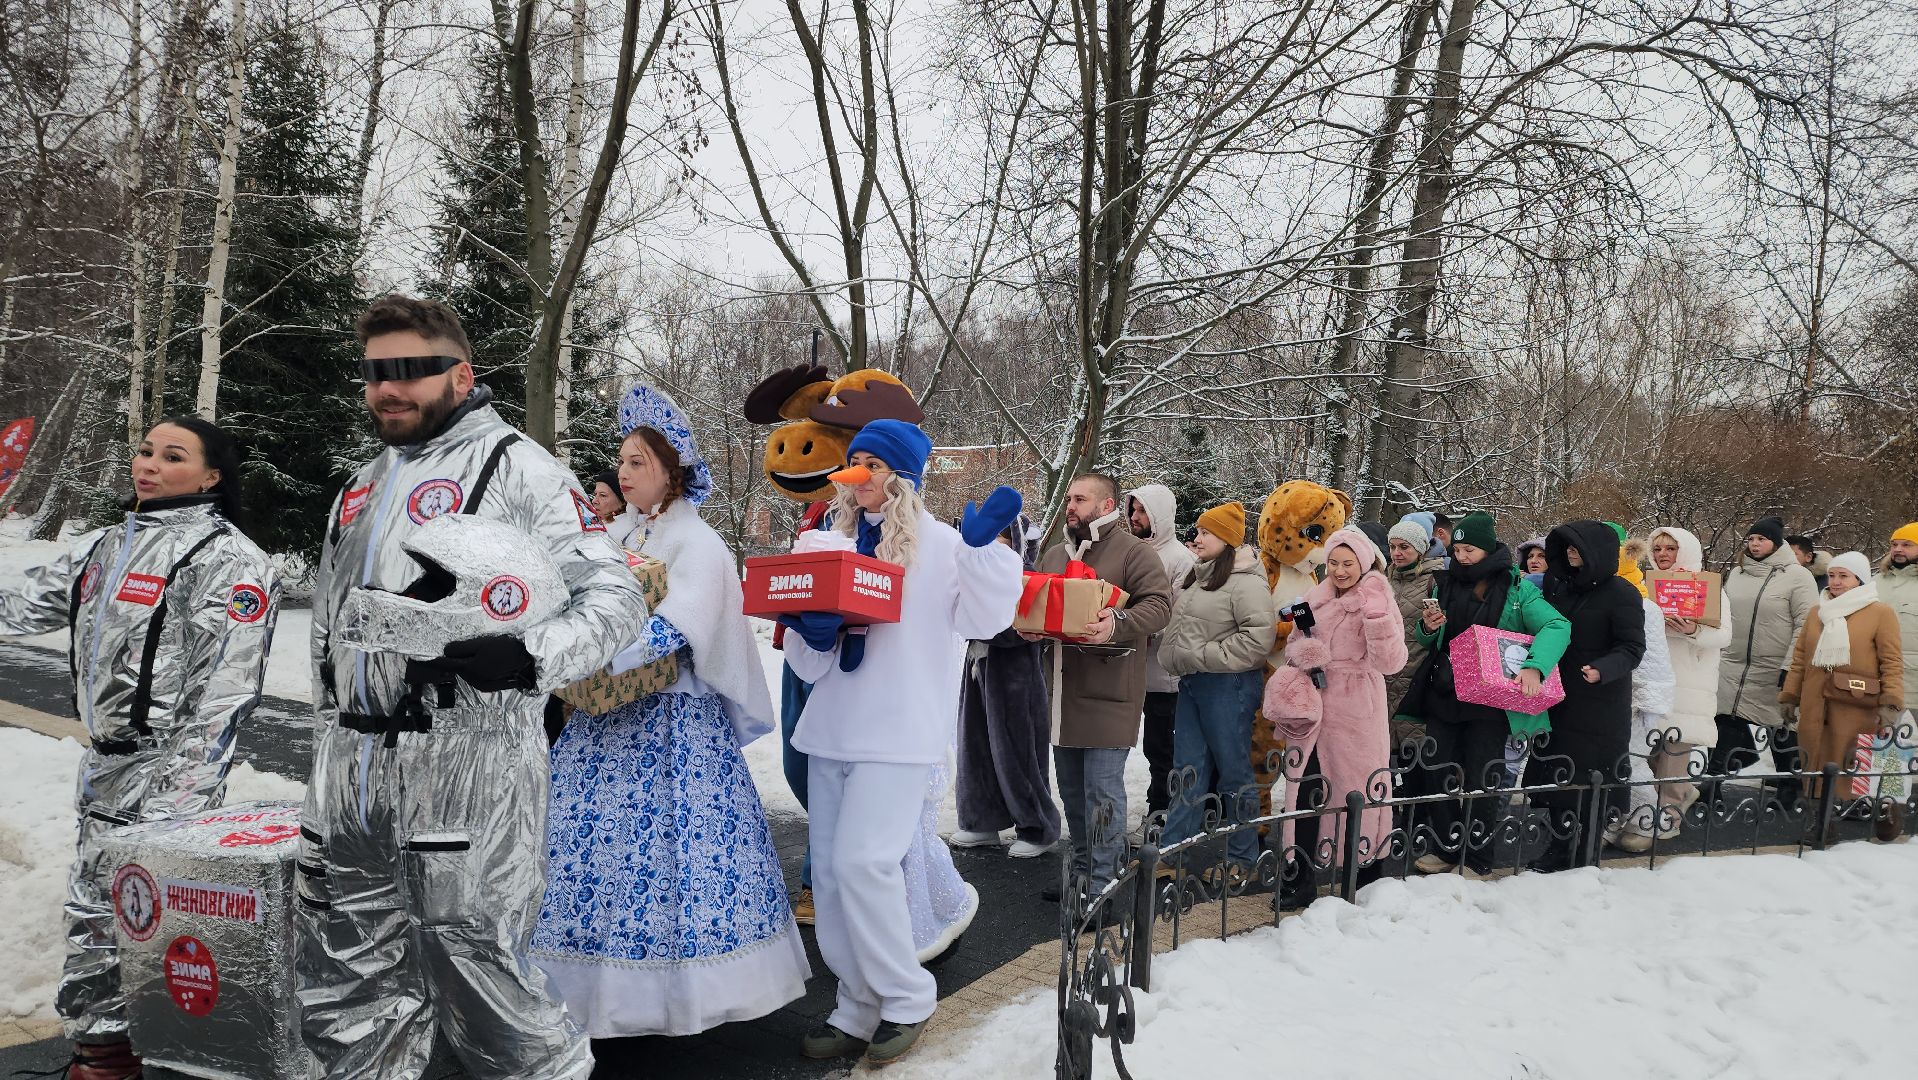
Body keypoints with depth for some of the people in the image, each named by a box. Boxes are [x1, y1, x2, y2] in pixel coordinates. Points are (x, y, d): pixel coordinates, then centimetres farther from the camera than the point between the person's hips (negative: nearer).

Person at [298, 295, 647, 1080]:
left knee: (477, 977, -3)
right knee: (347, 994, 14)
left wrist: (525, 657, -27)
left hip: (467, 771, -7)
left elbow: (614, 597, -10)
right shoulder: (359, 490, 20)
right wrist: (327, 765, 23)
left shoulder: (514, 467, -3)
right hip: (350, 777, 8)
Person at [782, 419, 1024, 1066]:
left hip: (900, 733, -6)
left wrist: (982, 545, -25)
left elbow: (985, 618, -14)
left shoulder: (939, 545, -1)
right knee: (830, 872, 6)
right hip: (832, 730, 6)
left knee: (863, 861, -16)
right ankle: (858, 1009, 19)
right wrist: (813, 636, -6)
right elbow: (806, 665, 17)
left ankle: (906, 999, 4)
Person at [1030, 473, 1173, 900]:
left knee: (1102, 789, -7)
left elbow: (1159, 604, -14)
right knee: (1071, 787, 14)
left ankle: (1102, 885, 0)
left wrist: (1118, 624, -31)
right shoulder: (1055, 555, 17)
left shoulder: (1133, 551, -5)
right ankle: (1082, 870, 27)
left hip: (1107, 693, -7)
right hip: (1063, 689, 7)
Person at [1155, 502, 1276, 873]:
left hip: (1227, 685, -9)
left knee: (1233, 771, 2)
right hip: (1192, 682, 9)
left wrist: (1205, 656, -18)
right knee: (1189, 769, 10)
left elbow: (1258, 637, -22)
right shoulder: (1197, 576, 15)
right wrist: (1175, 655, 11)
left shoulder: (1245, 581, -13)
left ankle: (1242, 857, 14)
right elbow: (1178, 623, 28)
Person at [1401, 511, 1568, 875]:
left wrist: (1534, 665, -32)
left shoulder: (1516, 589, -6)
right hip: (1443, 694, 4)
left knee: (1480, 778, 0)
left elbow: (1557, 626, -16)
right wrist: (1428, 628, -8)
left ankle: (1476, 857, 14)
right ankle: (1445, 848, 18)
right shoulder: (1445, 584, 7)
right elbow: (1428, 643, 16)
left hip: (1490, 701, -4)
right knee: (1436, 773, 4)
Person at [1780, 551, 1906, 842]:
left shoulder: (1881, 613, 1)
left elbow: (1892, 662, -5)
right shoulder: (1817, 613, 16)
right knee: (1819, 763, 5)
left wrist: (1891, 703, -12)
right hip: (1815, 706, 5)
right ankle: (1824, 820, 13)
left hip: (1857, 708, -5)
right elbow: (1800, 658, 16)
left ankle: (1886, 809, 17)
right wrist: (1789, 695, 11)